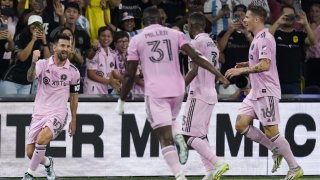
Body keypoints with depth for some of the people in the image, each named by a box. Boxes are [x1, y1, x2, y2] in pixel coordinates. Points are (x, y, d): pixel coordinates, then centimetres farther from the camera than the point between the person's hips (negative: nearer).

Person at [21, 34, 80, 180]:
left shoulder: (73, 72, 2)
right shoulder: (43, 64, -4)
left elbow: (74, 96, 12)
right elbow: (30, 78, -23)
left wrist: (73, 120, 12)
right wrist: (34, 62, -42)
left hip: (58, 113, -1)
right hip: (39, 113, 1)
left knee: (41, 139, -30)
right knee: (30, 153, -1)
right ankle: (47, 163, 35)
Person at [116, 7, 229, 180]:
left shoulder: (136, 40, 4)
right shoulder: (175, 34, 8)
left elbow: (130, 74, 3)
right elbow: (195, 57, -3)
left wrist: (121, 101, 12)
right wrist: (218, 74, -3)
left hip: (155, 92, -3)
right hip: (177, 89, 3)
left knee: (165, 137, -3)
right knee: (170, 121, 31)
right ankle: (178, 137, -2)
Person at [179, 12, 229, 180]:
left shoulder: (196, 42, -11)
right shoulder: (212, 44, 16)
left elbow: (194, 71, -20)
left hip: (198, 95, -9)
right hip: (211, 95, 9)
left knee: (189, 135, -9)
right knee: (201, 135, 12)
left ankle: (217, 164, -19)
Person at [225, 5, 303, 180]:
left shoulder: (264, 38, -16)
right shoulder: (257, 38, 16)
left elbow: (265, 65, -27)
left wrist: (242, 70, -27)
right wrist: (247, 64, 19)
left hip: (266, 92, -10)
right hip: (256, 92, 10)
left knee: (271, 132, -9)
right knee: (241, 125, 5)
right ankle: (276, 150, 13)